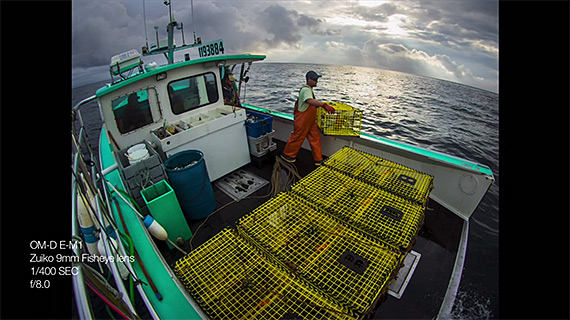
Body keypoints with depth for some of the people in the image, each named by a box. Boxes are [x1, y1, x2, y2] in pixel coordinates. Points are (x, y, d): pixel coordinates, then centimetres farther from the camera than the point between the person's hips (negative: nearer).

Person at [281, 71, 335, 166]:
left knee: (315, 138, 9)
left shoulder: (309, 89, 11)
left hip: (310, 121, 10)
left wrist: (321, 105, 23)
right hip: (302, 120, -9)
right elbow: (309, 101, -44)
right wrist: (324, 105, -55)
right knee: (297, 137, 5)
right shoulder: (306, 89, -22)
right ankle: (287, 155, 26)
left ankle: (318, 160, 17)